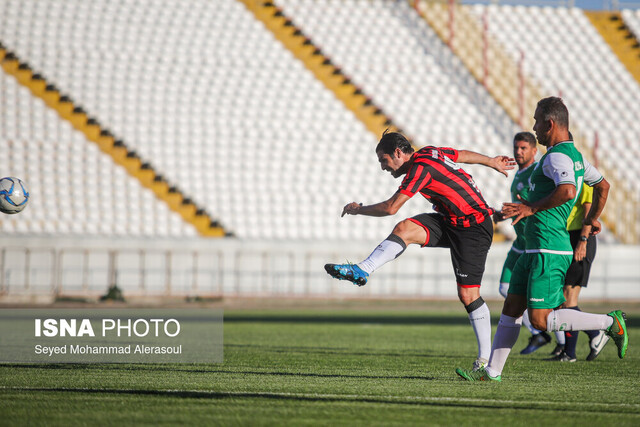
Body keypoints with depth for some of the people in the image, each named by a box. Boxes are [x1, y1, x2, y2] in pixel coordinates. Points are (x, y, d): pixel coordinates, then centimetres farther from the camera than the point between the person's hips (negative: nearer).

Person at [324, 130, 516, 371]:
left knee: (468, 295, -7)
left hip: (473, 228, -9)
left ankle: (485, 358, 2)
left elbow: (391, 207, -21)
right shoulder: (429, 153, 6)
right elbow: (463, 155, 23)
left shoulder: (421, 168, -21)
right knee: (404, 229, -10)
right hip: (451, 222, 9)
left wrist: (358, 209, -6)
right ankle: (361, 271, -14)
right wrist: (492, 162, 40)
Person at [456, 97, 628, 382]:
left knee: (540, 320, -12)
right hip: (535, 250, 10)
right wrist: (592, 219, 43)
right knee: (511, 307, 11)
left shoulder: (557, 156, -15)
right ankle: (492, 371, 14)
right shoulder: (574, 155, 16)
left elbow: (567, 191, -34)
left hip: (548, 251, -10)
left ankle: (609, 323, -7)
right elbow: (603, 185, 30)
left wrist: (531, 208, -25)